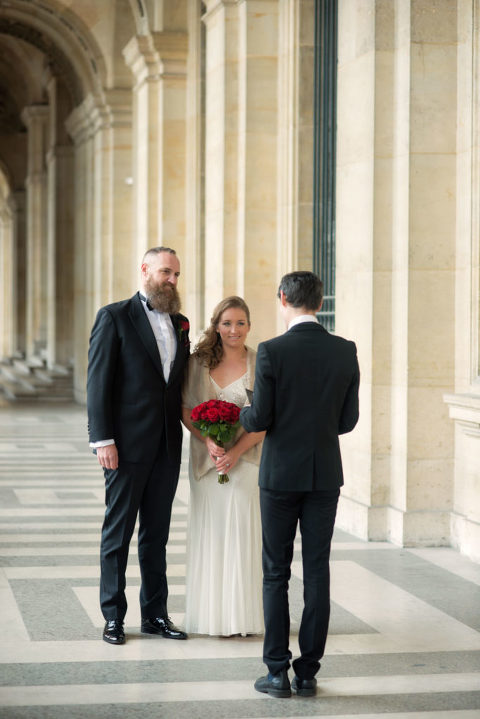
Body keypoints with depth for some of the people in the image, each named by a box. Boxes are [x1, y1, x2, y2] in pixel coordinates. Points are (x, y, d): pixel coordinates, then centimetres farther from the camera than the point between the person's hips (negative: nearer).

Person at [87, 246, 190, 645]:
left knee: (157, 534, 12)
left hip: (167, 447, 5)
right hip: (128, 446, -5)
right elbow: (99, 381, -8)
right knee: (118, 533, 3)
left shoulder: (179, 323, 14)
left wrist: (190, 429, 3)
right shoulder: (114, 317, -4)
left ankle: (155, 613, 19)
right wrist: (103, 440, -14)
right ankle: (114, 616, 11)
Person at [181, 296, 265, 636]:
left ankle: (244, 614, 4)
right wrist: (208, 441, -12)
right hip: (207, 461, 2)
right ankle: (213, 614, 10)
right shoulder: (199, 362, 5)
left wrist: (237, 451, -15)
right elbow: (186, 409, 4)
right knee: (210, 532, 4)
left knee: (244, 531, -3)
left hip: (246, 459, -2)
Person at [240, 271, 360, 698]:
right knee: (317, 573, 6)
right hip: (326, 474, 2)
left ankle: (278, 673, 5)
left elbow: (260, 419, -11)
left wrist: (242, 414, 12)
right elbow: (348, 420, 3)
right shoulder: (345, 352, -1)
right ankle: (308, 673, 8)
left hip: (281, 474, -2)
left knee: (276, 574, 6)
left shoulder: (272, 351, -11)